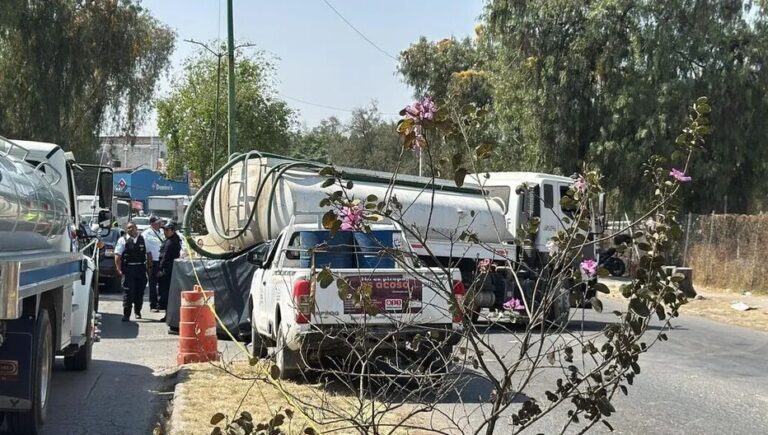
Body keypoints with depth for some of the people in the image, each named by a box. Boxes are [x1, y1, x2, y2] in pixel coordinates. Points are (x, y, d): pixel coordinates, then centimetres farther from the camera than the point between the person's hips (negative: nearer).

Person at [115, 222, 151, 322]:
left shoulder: (143, 239, 11)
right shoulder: (123, 240, 1)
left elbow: (148, 254, 15)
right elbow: (117, 256, -4)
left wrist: (149, 266, 8)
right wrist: (118, 269, -13)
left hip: (141, 268, 3)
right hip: (128, 269, -3)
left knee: (140, 291, 11)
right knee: (128, 292, -6)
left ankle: (137, 311, 30)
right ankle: (126, 314, -4)